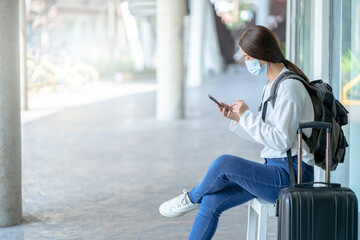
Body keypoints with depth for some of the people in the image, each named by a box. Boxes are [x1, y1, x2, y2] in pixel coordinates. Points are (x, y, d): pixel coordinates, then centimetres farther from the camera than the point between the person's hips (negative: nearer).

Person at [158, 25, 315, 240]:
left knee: (224, 163, -21)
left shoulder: (290, 87, -16)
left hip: (291, 176, -9)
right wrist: (237, 118, 5)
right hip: (277, 171, 9)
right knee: (211, 202, -3)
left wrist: (248, 115, -18)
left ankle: (192, 198, 9)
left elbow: (281, 141, -22)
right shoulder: (272, 86, 15)